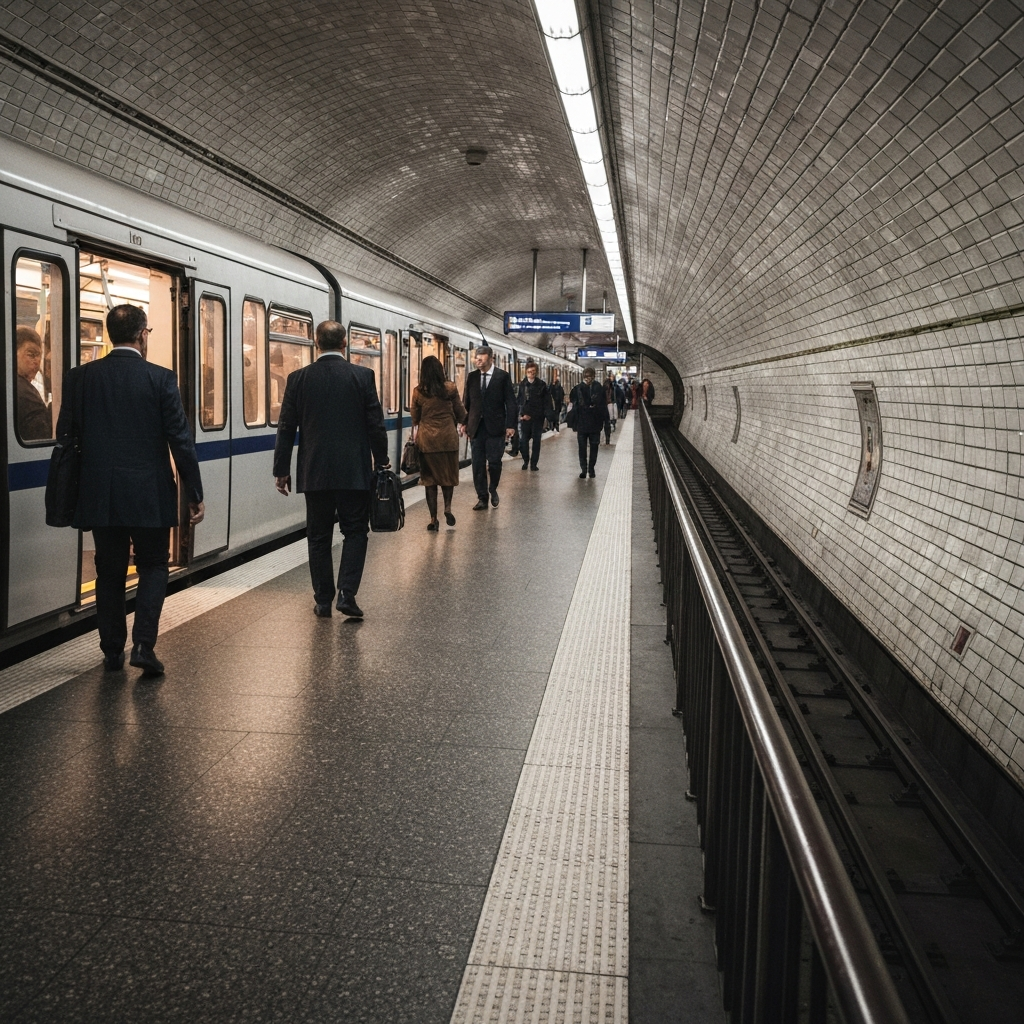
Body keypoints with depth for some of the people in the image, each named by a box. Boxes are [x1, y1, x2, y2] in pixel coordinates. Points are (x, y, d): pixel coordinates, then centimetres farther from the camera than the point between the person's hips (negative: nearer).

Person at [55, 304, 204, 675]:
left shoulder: (80, 377, 1)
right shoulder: (160, 378, -7)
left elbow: (66, 436, 5)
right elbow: (180, 440, -8)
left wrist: (71, 493, 16)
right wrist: (195, 494, -1)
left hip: (99, 495, 3)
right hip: (149, 496, -3)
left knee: (110, 572, 14)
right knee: (152, 566, 11)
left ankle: (112, 651, 19)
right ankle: (143, 644, -2)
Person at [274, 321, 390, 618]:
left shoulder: (298, 378, 0)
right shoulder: (363, 376, -5)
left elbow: (286, 428, 2)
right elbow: (375, 423, -3)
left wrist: (281, 470, 10)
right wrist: (382, 461, 11)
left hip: (314, 471, 1)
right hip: (354, 471, -1)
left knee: (319, 536, 11)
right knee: (355, 532, 10)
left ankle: (323, 601, 14)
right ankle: (347, 594, -3)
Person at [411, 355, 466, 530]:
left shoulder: (418, 391, -3)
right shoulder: (450, 388, -4)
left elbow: (415, 418, 7)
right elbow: (461, 414, 4)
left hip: (426, 439, 0)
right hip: (448, 437, 0)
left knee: (430, 477, 7)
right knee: (448, 474, 16)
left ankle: (433, 518, 6)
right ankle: (447, 507, -2)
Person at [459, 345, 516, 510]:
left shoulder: (502, 376, -3)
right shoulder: (472, 377, 8)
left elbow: (510, 402, -4)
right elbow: (466, 402, 12)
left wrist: (510, 425, -10)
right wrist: (463, 422, 5)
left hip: (495, 426, -3)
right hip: (476, 426, 3)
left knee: (494, 461, -3)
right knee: (478, 464, 3)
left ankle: (493, 490, 23)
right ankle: (482, 498, 11)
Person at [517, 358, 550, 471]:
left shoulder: (542, 384, -1)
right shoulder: (522, 384, 2)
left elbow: (547, 400, -1)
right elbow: (519, 401, 3)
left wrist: (547, 414, -9)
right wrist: (521, 414, -6)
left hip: (538, 416, 0)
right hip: (525, 416, 1)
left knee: (536, 440, 4)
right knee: (524, 440, -1)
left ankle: (534, 463, 11)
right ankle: (526, 460, 19)